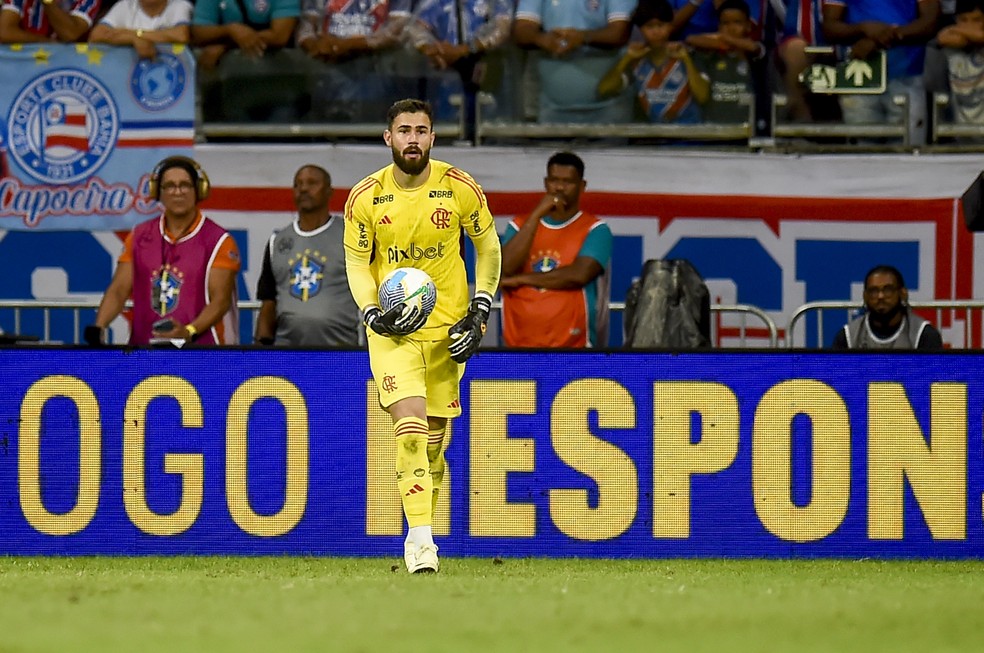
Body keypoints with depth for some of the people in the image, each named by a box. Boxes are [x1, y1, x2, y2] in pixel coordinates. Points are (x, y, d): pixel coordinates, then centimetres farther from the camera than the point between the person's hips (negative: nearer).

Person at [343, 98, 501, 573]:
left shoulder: (461, 189, -5)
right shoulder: (365, 197, -6)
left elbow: (488, 248, 8)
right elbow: (356, 262, 6)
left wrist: (480, 311, -1)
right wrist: (372, 312, -11)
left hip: (448, 327, 1)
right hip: (392, 328, -1)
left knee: (434, 437, 7)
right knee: (410, 425, -18)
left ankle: (424, 532, 25)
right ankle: (418, 537, -18)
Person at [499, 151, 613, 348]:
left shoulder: (595, 230, 2)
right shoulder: (521, 226, 12)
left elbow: (579, 275, -15)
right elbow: (505, 269, -5)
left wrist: (521, 279, -6)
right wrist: (536, 216, -9)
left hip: (572, 348, -3)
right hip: (520, 346, 3)